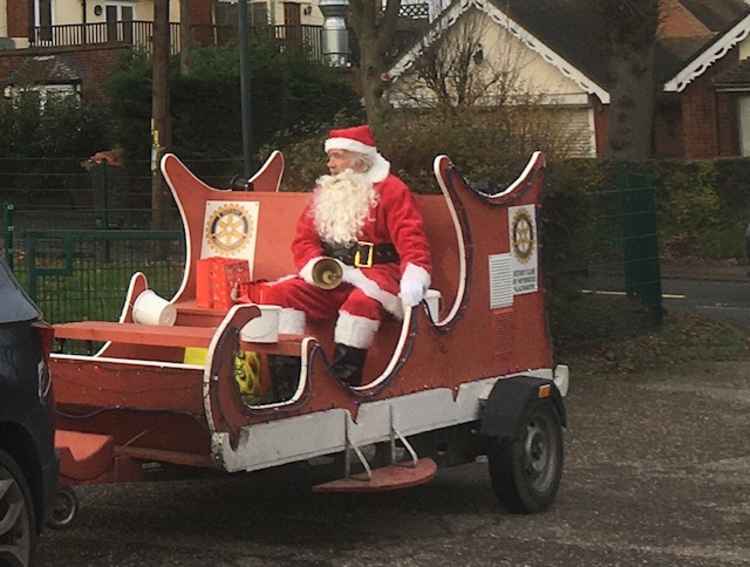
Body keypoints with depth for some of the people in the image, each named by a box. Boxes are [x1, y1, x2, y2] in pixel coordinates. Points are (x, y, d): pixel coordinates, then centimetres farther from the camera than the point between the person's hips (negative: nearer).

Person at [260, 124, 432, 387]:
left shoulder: (390, 189, -1)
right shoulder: (325, 192, 16)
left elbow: (411, 240, -12)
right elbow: (303, 240, 9)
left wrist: (412, 285, -31)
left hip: (376, 273, -6)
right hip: (330, 282, 6)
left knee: (361, 300, -38)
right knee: (279, 292, -15)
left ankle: (343, 382, -34)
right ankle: (285, 373, -17)